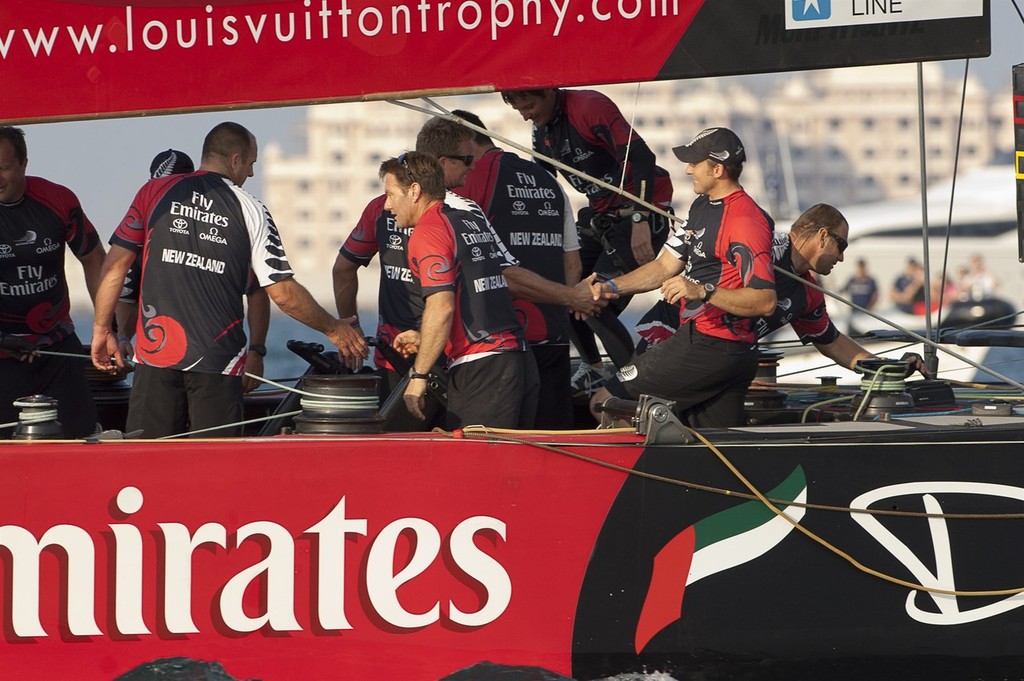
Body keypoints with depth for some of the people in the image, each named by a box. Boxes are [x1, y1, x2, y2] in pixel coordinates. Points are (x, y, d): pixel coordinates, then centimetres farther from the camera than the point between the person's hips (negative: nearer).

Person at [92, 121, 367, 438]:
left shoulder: (155, 192, 6)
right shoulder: (251, 210, 1)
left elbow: (115, 265, 4)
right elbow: (284, 293, 0)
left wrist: (102, 329, 13)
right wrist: (334, 330, 13)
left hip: (155, 351, 1)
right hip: (217, 363, -1)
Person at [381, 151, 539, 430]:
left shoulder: (428, 231, -7)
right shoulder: (472, 216, 18)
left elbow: (441, 306, -19)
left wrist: (418, 375, -15)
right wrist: (425, 338, 27)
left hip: (480, 370, -9)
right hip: (520, 360, 9)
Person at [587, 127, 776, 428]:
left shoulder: (746, 221, -16)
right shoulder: (702, 207, 16)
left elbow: (765, 301, -24)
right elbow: (664, 267, 19)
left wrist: (703, 291, -31)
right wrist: (611, 287, 5)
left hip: (709, 347, -10)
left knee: (605, 404, -9)